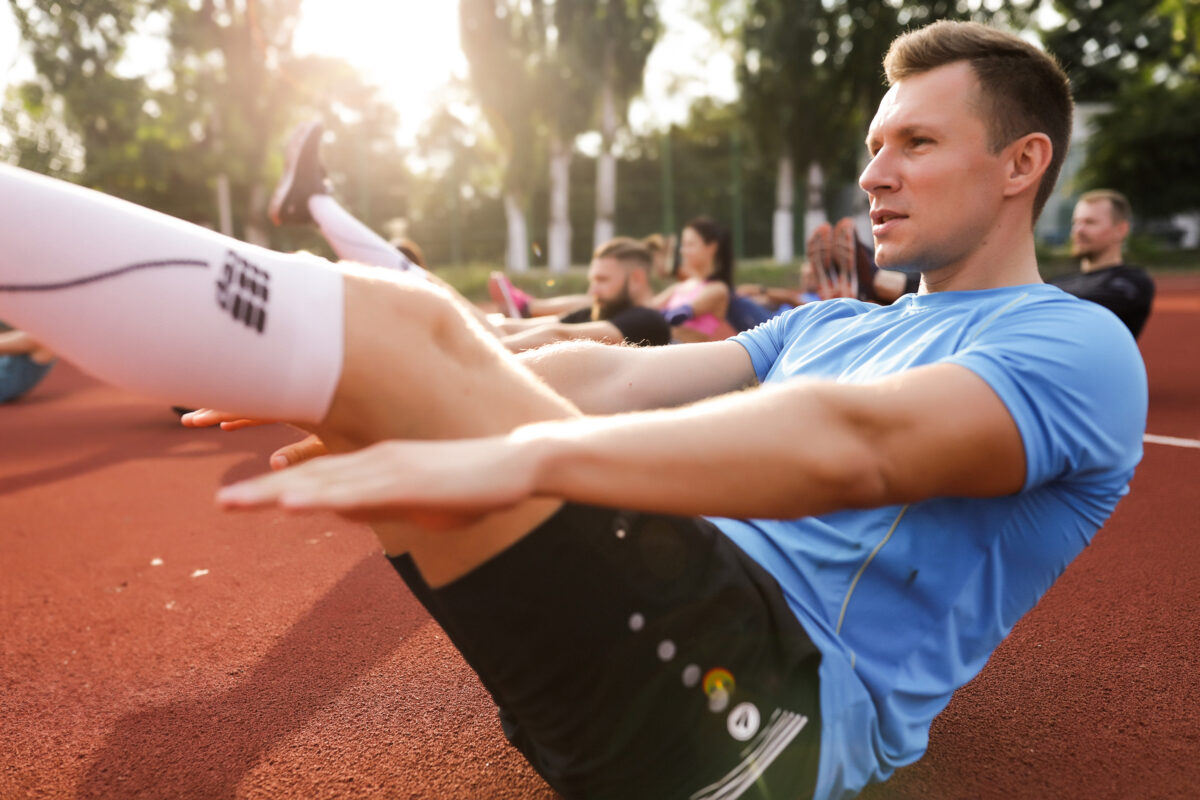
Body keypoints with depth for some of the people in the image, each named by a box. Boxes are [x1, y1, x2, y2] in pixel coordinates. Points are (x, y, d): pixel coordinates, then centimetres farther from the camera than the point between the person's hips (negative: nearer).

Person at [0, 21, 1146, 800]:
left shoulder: (1079, 349, 0)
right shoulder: (831, 325, 24)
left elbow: (857, 445, -23)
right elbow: (618, 377, 11)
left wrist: (514, 455, -37)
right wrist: (318, 389, 2)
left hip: (787, 706, -8)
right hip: (696, 638, 8)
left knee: (401, 329, -20)